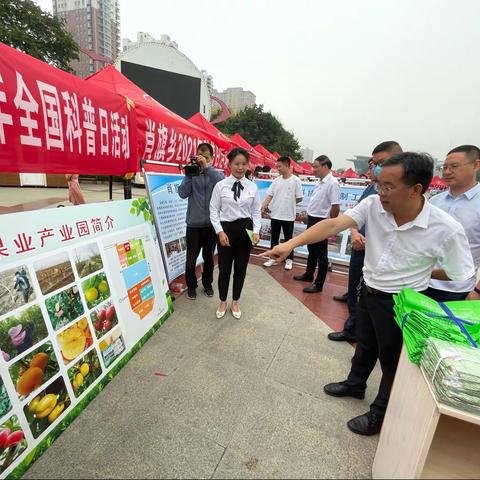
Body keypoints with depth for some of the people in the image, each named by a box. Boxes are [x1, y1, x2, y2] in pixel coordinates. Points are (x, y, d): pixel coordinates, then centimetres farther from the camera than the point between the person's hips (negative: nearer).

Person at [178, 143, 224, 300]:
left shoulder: (216, 173, 3)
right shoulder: (191, 174, 1)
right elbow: (183, 193, -12)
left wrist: (207, 167, -27)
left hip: (211, 223, 1)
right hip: (194, 223, -1)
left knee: (209, 256, 15)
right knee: (191, 257, 7)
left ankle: (207, 283, 34)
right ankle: (191, 285, 27)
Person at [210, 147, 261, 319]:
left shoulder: (253, 187, 1)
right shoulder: (220, 186, -4)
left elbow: (256, 212, 4)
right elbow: (214, 211, -3)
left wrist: (256, 231, -8)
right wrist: (220, 231, -12)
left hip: (246, 229, 2)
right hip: (226, 229, -2)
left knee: (241, 269, 13)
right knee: (224, 268, 10)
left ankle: (235, 303, 34)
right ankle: (223, 302, 33)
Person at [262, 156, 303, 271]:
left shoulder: (295, 180, -7)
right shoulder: (276, 181, 4)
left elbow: (299, 198, -5)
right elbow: (269, 195, 2)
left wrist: (288, 203, 2)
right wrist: (263, 206, -10)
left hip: (288, 216, -4)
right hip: (275, 214, 4)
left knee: (288, 239, 8)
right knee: (274, 238, 11)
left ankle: (289, 260, 22)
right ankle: (273, 258, 25)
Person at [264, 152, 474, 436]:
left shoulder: (446, 229, -24)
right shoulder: (373, 205, -17)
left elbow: (462, 275, -10)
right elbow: (333, 225, -27)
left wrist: (417, 273, -3)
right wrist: (291, 243, -38)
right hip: (368, 291, 4)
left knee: (392, 359, 16)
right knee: (365, 345, 26)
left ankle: (380, 413, 42)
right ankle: (355, 385, 54)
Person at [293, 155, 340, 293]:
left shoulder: (332, 183, -18)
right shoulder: (320, 182, 11)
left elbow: (336, 207, -22)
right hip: (312, 220, 9)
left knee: (321, 254, 1)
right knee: (312, 250, 21)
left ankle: (319, 284, 12)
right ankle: (308, 275, 37)